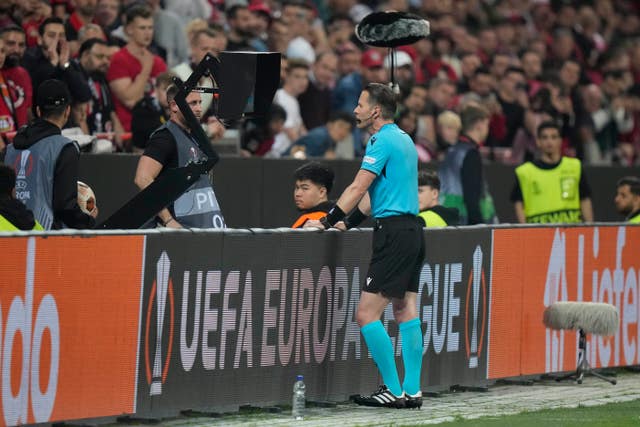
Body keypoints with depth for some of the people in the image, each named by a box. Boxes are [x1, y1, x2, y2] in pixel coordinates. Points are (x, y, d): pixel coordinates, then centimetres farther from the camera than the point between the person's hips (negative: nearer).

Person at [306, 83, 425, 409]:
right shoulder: (403, 139, 19)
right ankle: (412, 391, 6)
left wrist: (326, 221, -13)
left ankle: (394, 391, -8)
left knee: (366, 314, -8)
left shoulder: (384, 141, -11)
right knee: (406, 311, 8)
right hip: (411, 229, 10)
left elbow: (357, 189, -14)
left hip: (393, 232, -10)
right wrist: (348, 223, 19)